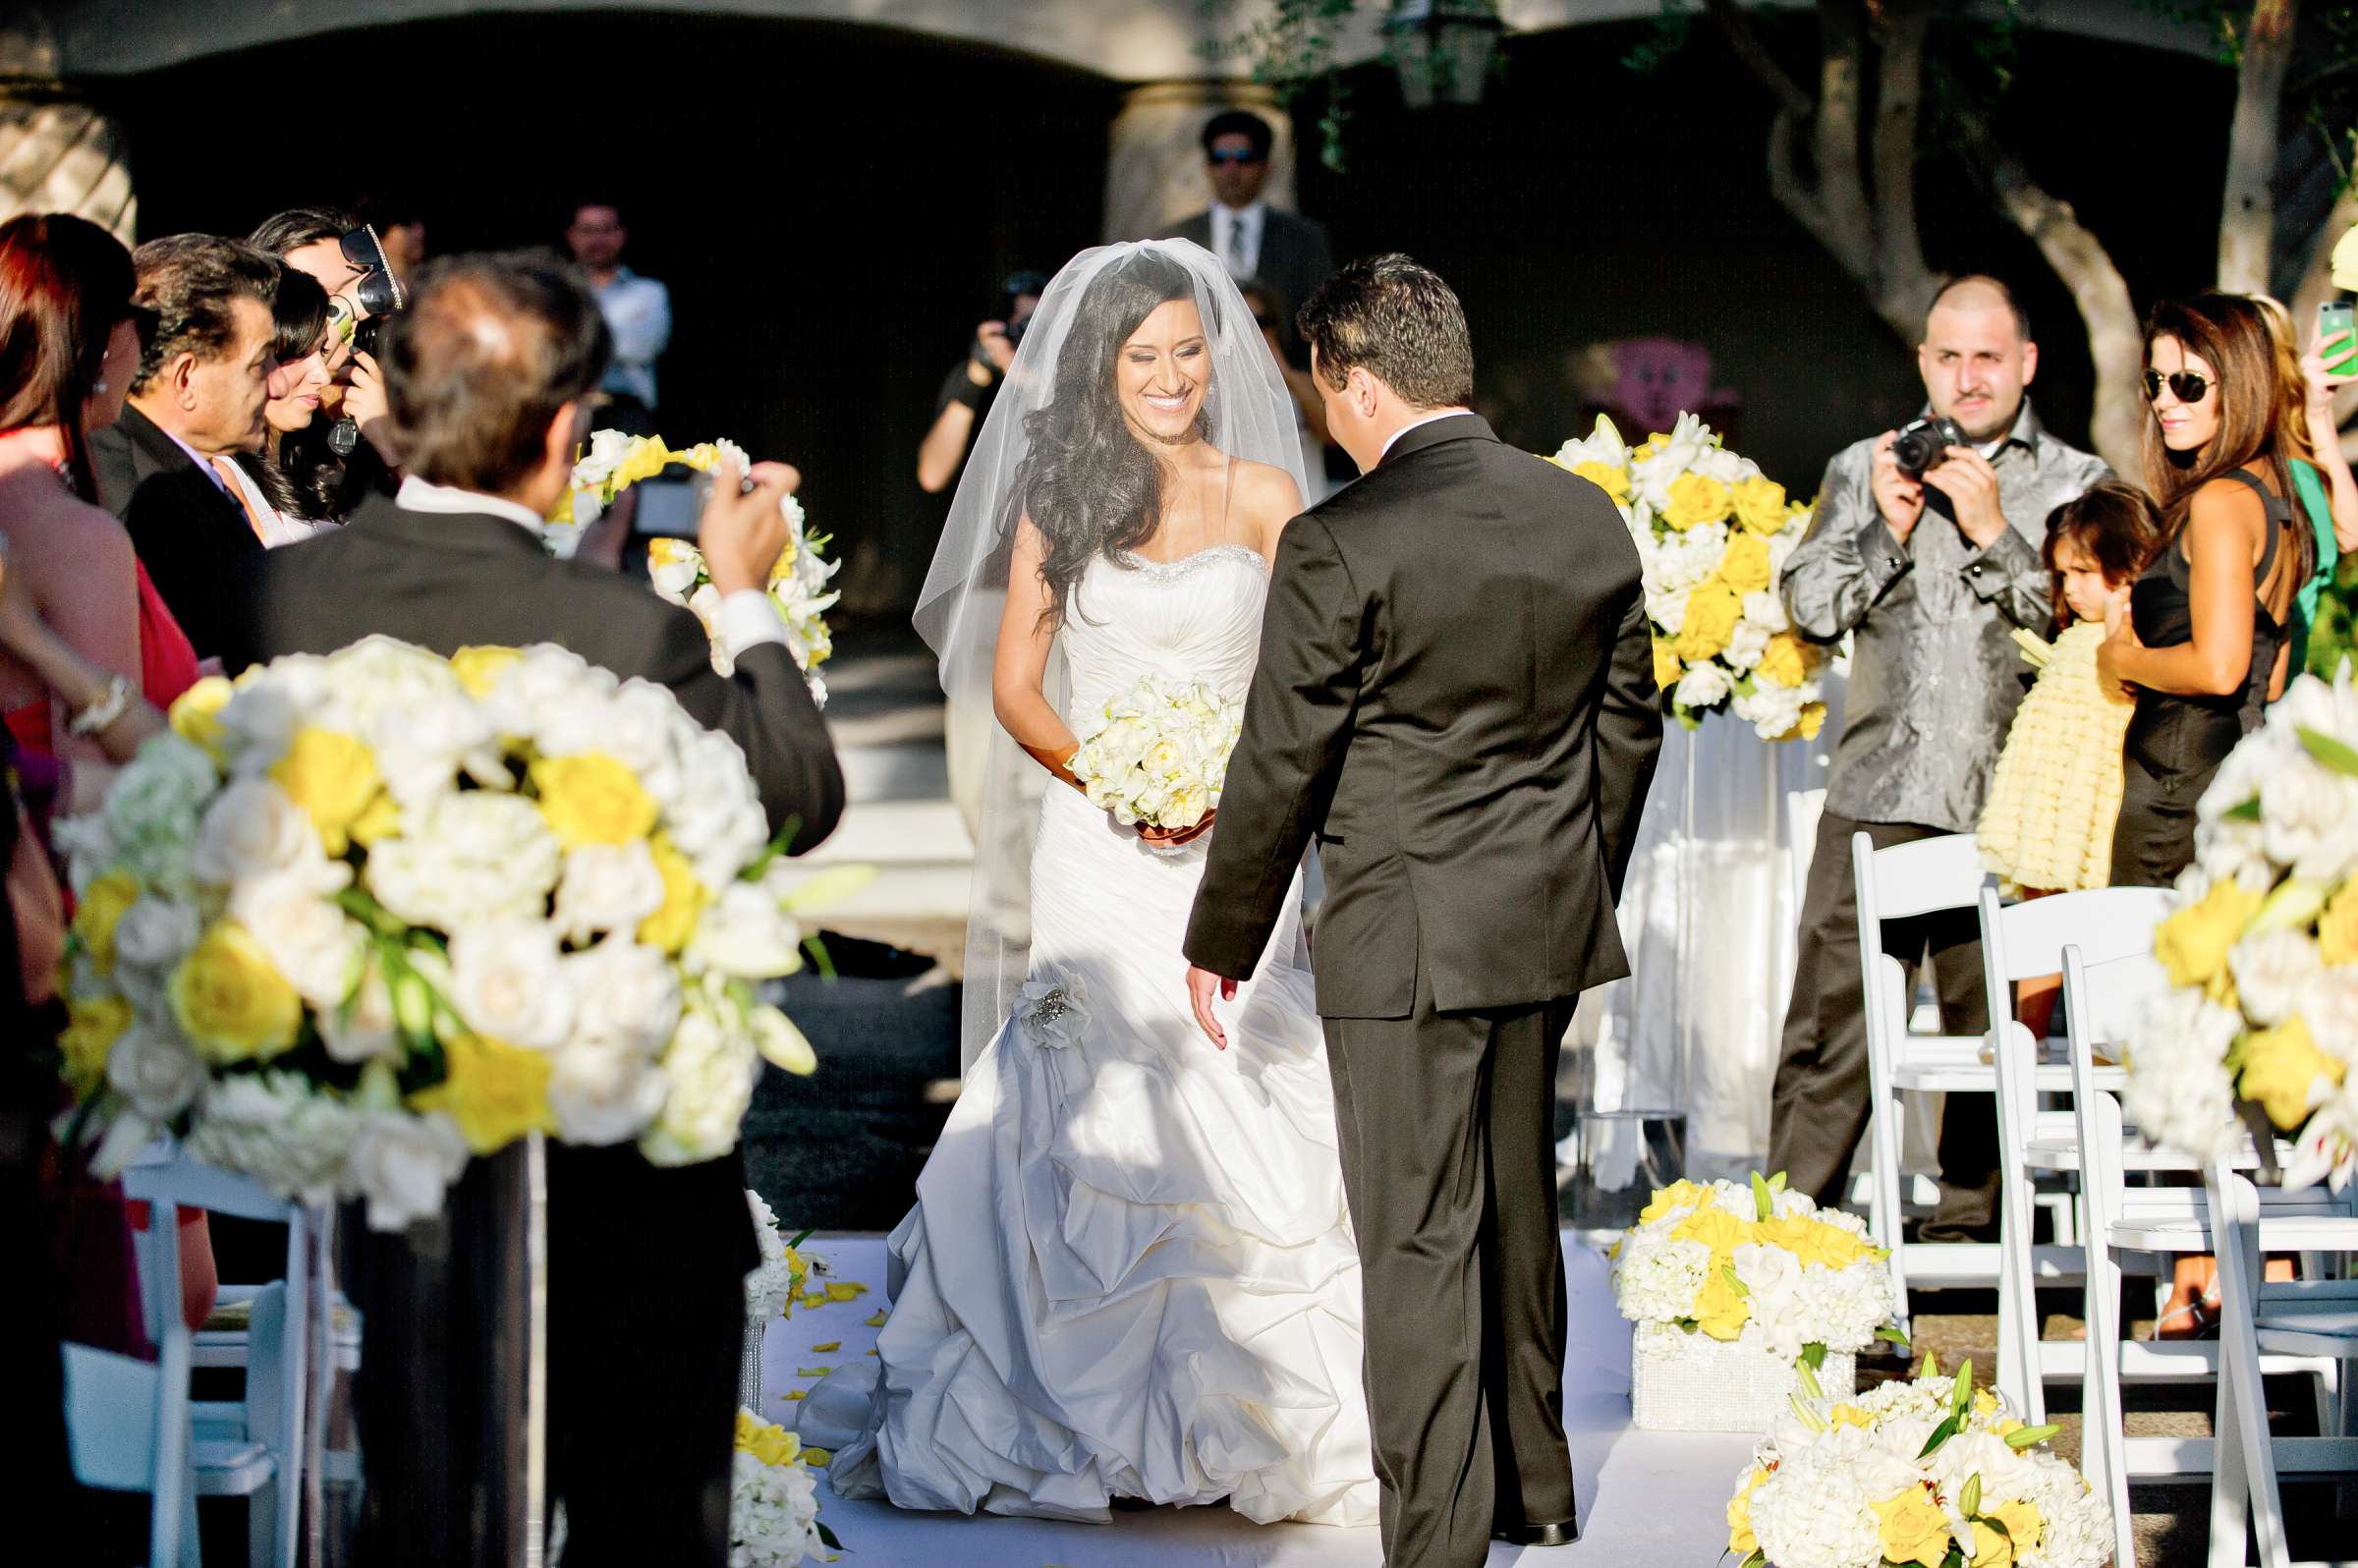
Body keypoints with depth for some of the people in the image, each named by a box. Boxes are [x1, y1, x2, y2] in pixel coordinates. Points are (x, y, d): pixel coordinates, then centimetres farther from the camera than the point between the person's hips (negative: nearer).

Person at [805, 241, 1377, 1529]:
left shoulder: (1262, 495, 5)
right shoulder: (1060, 497, 6)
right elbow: (1014, 683, 5)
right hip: (1099, 851, 0)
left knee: (1238, 1112, -5)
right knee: (1097, 1116, -3)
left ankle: (1240, 1410, 4)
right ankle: (1089, 1408, 7)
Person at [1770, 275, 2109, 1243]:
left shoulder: (2078, 485, 8)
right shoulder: (1862, 471, 15)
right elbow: (1808, 604, 9)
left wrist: (1994, 536, -10)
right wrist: (1888, 530, -4)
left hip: (2011, 807, -1)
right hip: (1878, 798, 1)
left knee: (1995, 1031, 2)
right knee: (1829, 1027, -3)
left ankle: (1967, 1232, 12)